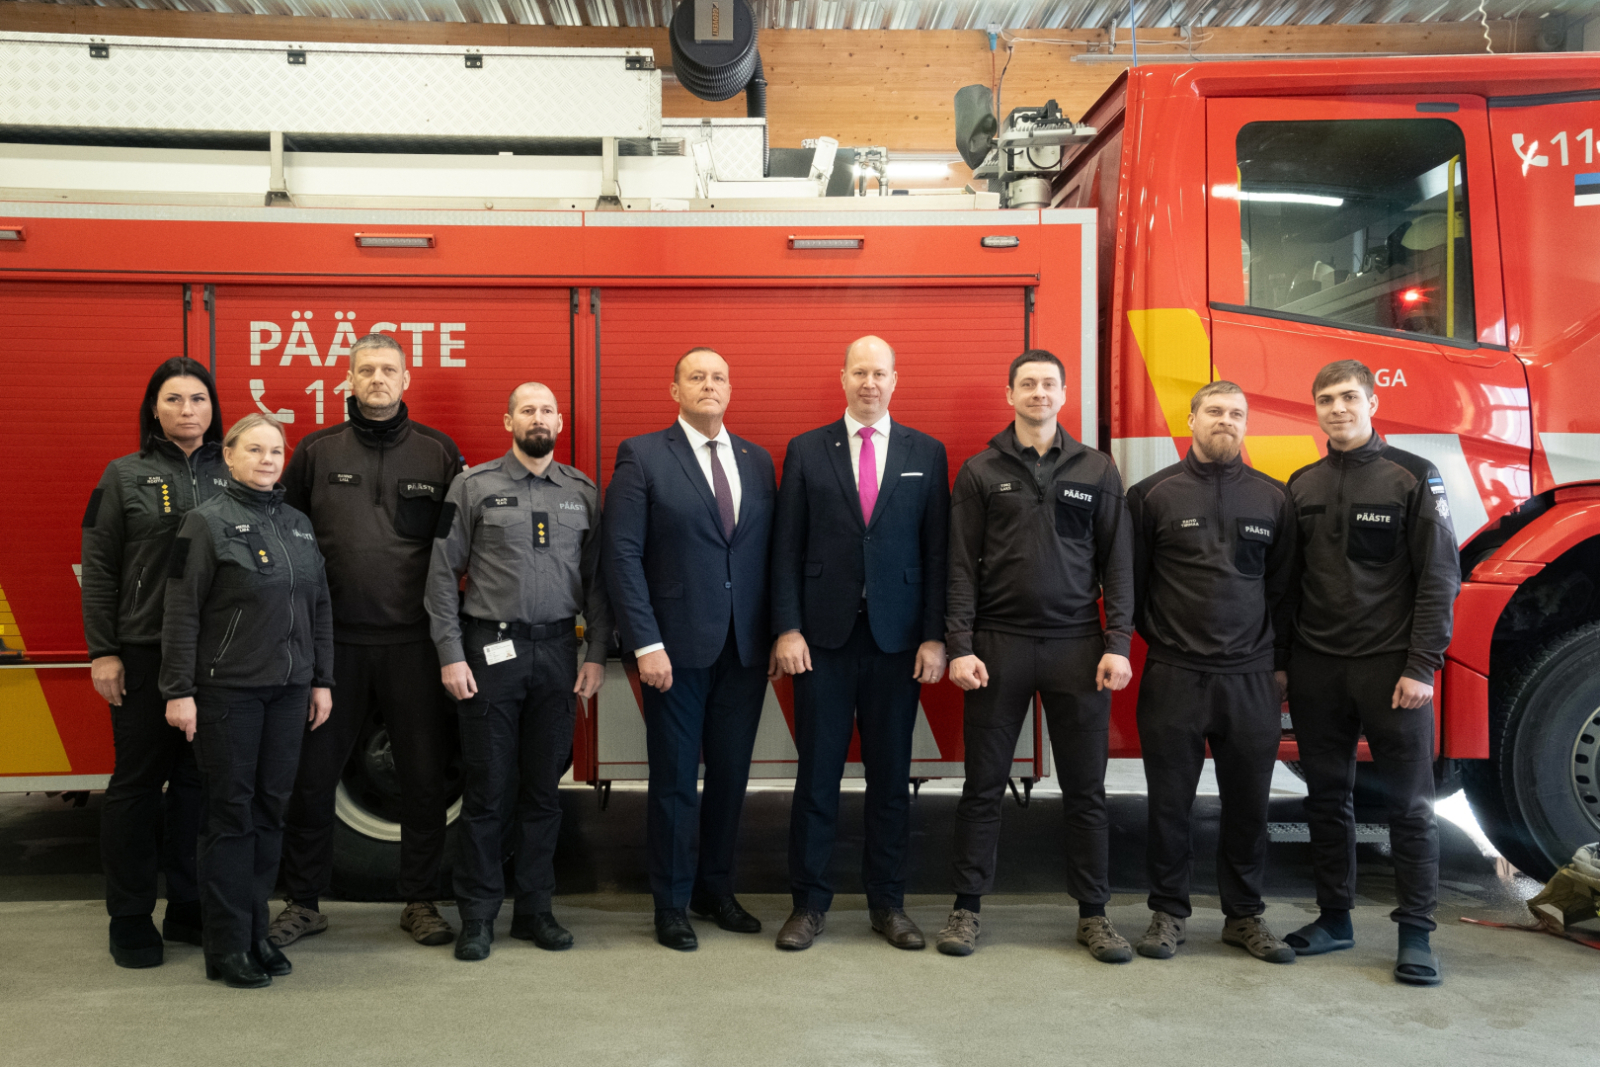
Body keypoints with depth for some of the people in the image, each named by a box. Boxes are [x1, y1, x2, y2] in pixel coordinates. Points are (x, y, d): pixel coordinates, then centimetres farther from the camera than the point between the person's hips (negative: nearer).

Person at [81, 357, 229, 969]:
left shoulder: (235, 477, 8)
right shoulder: (125, 476, 4)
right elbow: (99, 569, 1)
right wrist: (102, 652, -5)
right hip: (144, 654, -2)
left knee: (202, 780, 8)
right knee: (138, 781, 5)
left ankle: (189, 908, 20)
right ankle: (129, 917, 16)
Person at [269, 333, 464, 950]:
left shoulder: (438, 453, 5)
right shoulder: (316, 452, 6)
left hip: (414, 643, 0)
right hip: (333, 639, 1)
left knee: (425, 777, 6)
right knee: (312, 773, 7)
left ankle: (421, 902, 20)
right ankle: (304, 903, 22)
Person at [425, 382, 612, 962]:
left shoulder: (583, 492, 8)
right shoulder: (473, 485, 0)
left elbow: (597, 579, 9)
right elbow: (443, 574, -1)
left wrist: (596, 654, 2)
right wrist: (451, 654, -7)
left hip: (558, 652, 3)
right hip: (491, 651, -3)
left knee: (544, 789, 10)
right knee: (487, 789, 3)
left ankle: (534, 910, 21)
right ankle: (477, 916, 15)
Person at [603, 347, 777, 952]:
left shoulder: (758, 461, 11)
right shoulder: (642, 456, -2)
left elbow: (769, 554, 10)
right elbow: (622, 555, -7)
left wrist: (778, 634, 3)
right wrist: (645, 644, -13)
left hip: (746, 651, 4)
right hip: (677, 649, -4)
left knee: (731, 776, 12)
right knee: (674, 781, 5)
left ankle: (716, 890, 29)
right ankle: (671, 905, 20)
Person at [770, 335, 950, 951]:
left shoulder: (926, 454, 7)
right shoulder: (806, 451, 5)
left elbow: (937, 551, 4)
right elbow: (787, 548, 2)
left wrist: (934, 637, -3)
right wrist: (787, 629, -6)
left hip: (897, 640, 1)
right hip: (823, 637, -1)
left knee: (891, 775, 8)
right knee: (817, 773, 5)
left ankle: (887, 904, 21)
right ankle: (809, 904, 17)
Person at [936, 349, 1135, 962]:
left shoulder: (1096, 471, 8)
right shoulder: (980, 472, 5)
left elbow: (1117, 562, 6)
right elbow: (962, 566, 2)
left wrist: (1117, 644, -3)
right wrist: (959, 647, -6)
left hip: (1077, 646, 1)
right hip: (999, 645, -1)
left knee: (1085, 789, 6)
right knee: (984, 786, 6)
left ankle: (1093, 913, 18)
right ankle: (967, 907, 17)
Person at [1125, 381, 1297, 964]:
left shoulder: (1271, 497, 9)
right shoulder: (1154, 493, 2)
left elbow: (1282, 586, 12)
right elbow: (1130, 582, 6)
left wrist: (1279, 661, 9)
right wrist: (1159, 638, 5)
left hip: (1251, 678, 2)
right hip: (1173, 676, -2)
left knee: (1248, 803, 9)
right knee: (1169, 802, 5)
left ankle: (1245, 916, 24)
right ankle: (1169, 913, 20)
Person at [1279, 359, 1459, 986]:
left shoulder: (1413, 477, -2)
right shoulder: (1303, 486, 10)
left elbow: (1440, 577, -5)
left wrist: (1421, 666, -12)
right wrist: (1280, 662, 8)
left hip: (1390, 668, -4)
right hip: (1316, 669, 4)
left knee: (1408, 803, 2)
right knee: (1327, 798, 11)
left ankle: (1416, 934, 11)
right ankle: (1334, 919, 22)